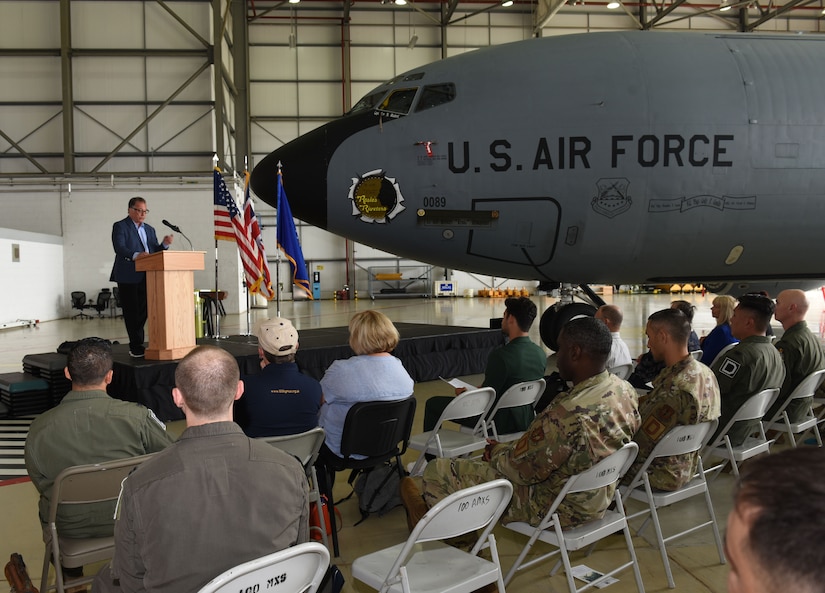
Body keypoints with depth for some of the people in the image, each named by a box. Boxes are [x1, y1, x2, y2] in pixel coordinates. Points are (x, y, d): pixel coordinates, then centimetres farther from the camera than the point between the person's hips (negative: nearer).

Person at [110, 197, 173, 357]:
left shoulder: (149, 229, 19)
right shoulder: (120, 226, -1)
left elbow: (155, 252, 15)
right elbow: (119, 248, -17)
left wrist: (165, 244, -6)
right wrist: (135, 255, -34)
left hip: (145, 277, 6)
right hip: (128, 277, -6)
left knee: (142, 311, 9)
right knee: (132, 312, -2)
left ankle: (135, 345, 20)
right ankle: (136, 346, 4)